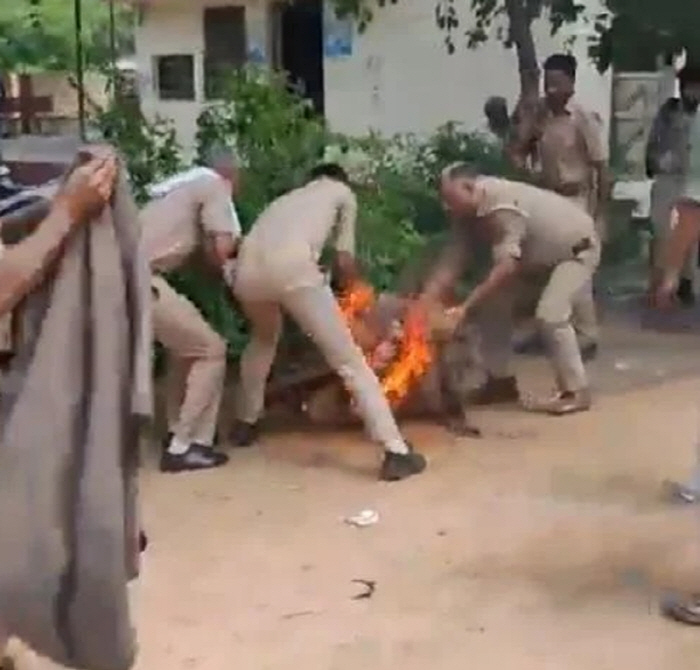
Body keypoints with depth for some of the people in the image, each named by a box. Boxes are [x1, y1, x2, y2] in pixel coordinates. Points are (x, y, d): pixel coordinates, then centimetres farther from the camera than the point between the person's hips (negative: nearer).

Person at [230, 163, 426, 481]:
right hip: (291, 266, -5)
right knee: (350, 361, 1)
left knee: (264, 337, 37)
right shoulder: (342, 192, 29)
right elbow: (345, 263, 23)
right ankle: (397, 452, -4)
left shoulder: (289, 198, 41)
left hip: (247, 270, 5)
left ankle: (246, 424, 43)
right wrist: (348, 284, 45)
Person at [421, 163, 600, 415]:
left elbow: (506, 266, -42)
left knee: (550, 314, -25)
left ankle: (575, 391, -13)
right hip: (538, 257, 9)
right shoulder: (467, 214, -10)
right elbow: (451, 262, -13)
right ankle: (501, 380, 13)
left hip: (576, 249, -9)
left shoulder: (503, 207, -37)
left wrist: (466, 306, -44)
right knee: (493, 304, 3)